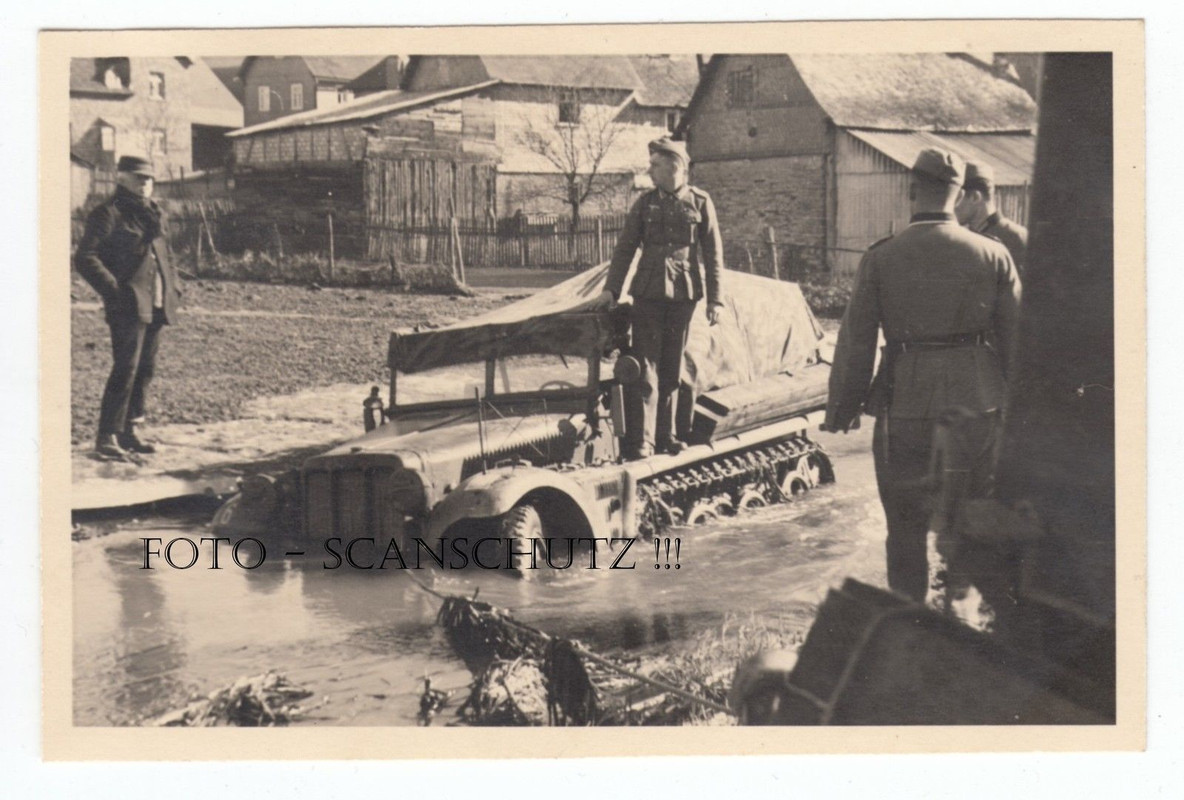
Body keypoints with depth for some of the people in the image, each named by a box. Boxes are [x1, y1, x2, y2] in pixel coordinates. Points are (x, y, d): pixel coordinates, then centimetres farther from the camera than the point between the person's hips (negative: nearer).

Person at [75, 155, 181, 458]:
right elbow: (85, 258, -13)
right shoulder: (109, 214, -6)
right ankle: (107, 436, -7)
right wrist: (113, 291, -18)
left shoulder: (151, 213, 19)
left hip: (155, 306, 8)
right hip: (128, 306, -8)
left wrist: (172, 290, 14)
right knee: (125, 368, -11)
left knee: (145, 369, 10)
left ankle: (128, 430, 19)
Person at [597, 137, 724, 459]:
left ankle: (666, 435, 17)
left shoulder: (700, 202, 3)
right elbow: (625, 247, 8)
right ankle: (642, 440, -7)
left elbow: (713, 253, 4)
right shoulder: (645, 203, 6)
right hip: (648, 292, 0)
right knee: (646, 366, -5)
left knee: (672, 368, 8)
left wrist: (715, 299, -1)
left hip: (684, 294, 0)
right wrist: (611, 289, 0)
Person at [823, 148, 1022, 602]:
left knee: (906, 523, 10)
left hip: (905, 406, -1)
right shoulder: (994, 255, -3)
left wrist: (843, 408, 6)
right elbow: (1017, 339, 2)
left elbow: (856, 342, -4)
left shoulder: (881, 259, -7)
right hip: (977, 404, 2)